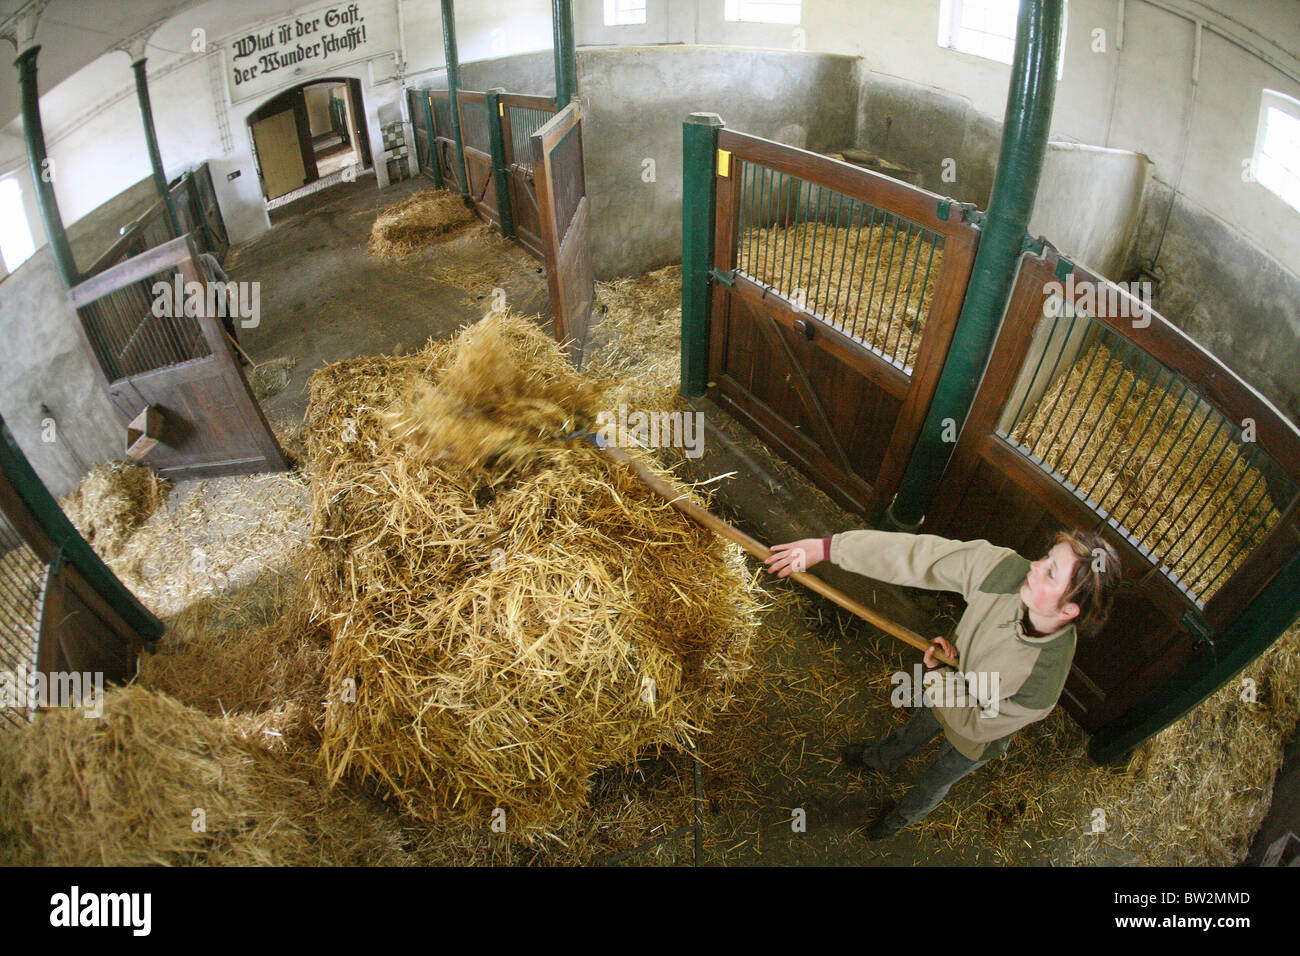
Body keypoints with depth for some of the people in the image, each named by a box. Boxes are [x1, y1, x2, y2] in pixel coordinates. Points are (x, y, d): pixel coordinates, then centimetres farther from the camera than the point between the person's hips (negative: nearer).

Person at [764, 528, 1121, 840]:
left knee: (935, 781, 28)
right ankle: (882, 760, 70)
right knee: (913, 730, 35)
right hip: (948, 689, 3)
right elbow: (921, 555, -36)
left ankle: (904, 816, 64)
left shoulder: (1043, 682, -45)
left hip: (974, 738, -3)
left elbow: (977, 723, -27)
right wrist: (827, 547, -37)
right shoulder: (1007, 570, -39)